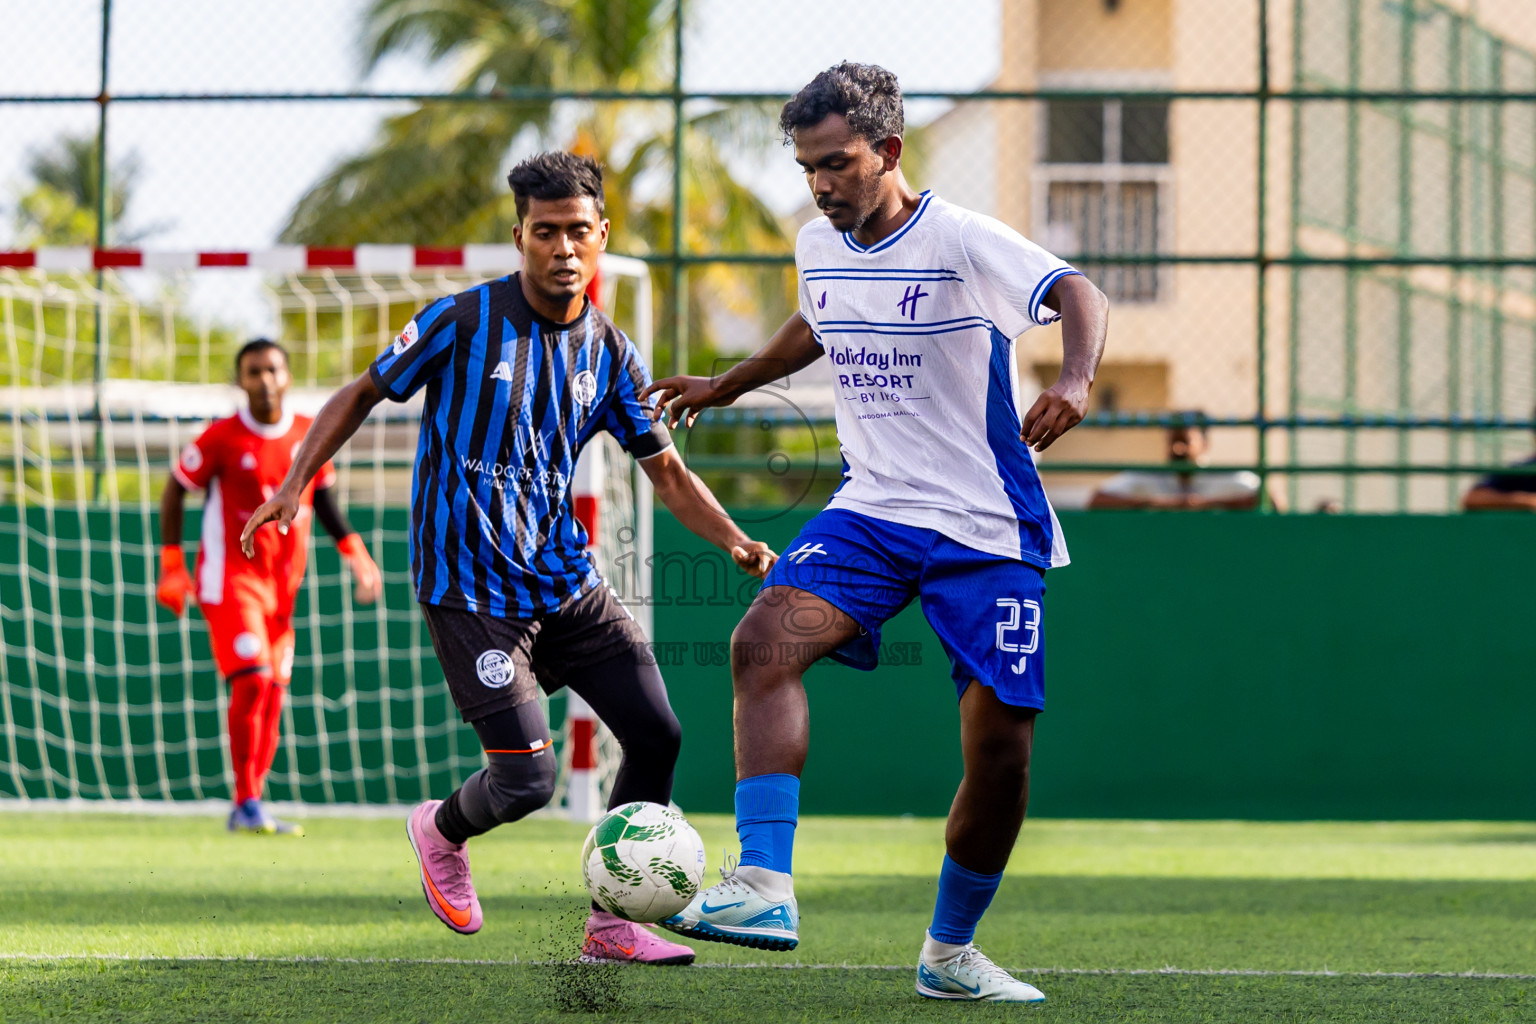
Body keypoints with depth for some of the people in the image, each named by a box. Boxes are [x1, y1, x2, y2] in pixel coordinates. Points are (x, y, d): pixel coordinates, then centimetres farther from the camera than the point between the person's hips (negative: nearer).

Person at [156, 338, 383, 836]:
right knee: (251, 680, -18)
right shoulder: (222, 438, -8)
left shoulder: (310, 436, 5)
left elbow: (324, 498, 18)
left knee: (273, 694, 4)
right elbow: (174, 492, 1)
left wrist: (356, 555, 9)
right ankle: (247, 804, -13)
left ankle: (249, 807, 12)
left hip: (284, 584, 5)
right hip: (230, 576, -5)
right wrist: (172, 566, -4)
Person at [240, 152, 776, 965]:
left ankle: (612, 923, 12)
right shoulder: (465, 321, -10)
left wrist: (736, 544, -4)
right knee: (526, 780, -12)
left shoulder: (610, 354, 5)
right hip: (469, 587, -6)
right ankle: (441, 831, 24)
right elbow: (363, 394, 0)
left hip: (565, 582, 6)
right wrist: (295, 484, -10)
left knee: (656, 735, -3)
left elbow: (667, 473, 11)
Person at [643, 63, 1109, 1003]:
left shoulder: (961, 242, -14)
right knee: (764, 639, -24)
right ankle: (765, 887, -32)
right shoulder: (819, 248, 6)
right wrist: (729, 385, 39)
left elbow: (1078, 295, -30)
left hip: (987, 530, -4)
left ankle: (951, 952, 17)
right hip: (870, 511, 4)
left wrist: (1076, 379, -50)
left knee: (1002, 747, -5)